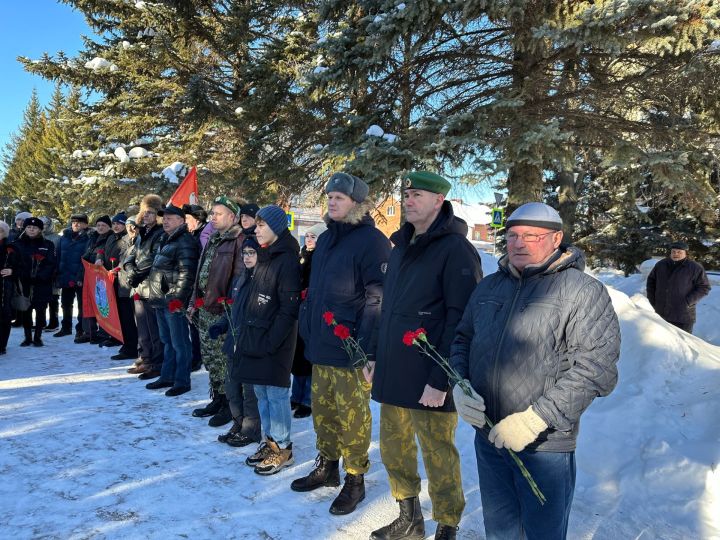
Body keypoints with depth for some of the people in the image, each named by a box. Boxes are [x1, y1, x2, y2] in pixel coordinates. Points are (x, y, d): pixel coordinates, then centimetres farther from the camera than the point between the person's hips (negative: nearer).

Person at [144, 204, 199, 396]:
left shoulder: (185, 242, -13)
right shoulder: (166, 240, 18)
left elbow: (186, 274, -20)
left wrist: (177, 298, -23)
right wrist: (154, 295, 21)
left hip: (174, 301, -10)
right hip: (161, 300, 10)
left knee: (179, 343, -3)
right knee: (167, 341, 18)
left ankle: (182, 381, 4)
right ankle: (167, 377, 28)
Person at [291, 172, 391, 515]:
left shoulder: (371, 241, -12)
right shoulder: (326, 239, 15)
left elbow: (377, 298, -18)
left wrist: (366, 346, -22)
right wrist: (307, 328, 17)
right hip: (321, 345, 8)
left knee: (351, 415, 3)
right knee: (322, 409, 17)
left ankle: (354, 480, 19)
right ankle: (326, 466, 35)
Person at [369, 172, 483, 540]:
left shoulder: (455, 250, -13)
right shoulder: (401, 247, 13)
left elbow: (460, 321, -18)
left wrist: (440, 380, -20)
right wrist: (377, 356, 17)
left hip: (430, 381, -8)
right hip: (393, 372, 8)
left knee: (438, 457, 6)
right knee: (393, 449, 17)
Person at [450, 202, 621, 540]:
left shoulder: (583, 291, -11)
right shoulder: (488, 287, 8)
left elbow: (594, 368, -17)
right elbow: (462, 339, 16)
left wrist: (535, 419, -22)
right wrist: (459, 386, -4)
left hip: (546, 446, -5)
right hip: (488, 436, 5)